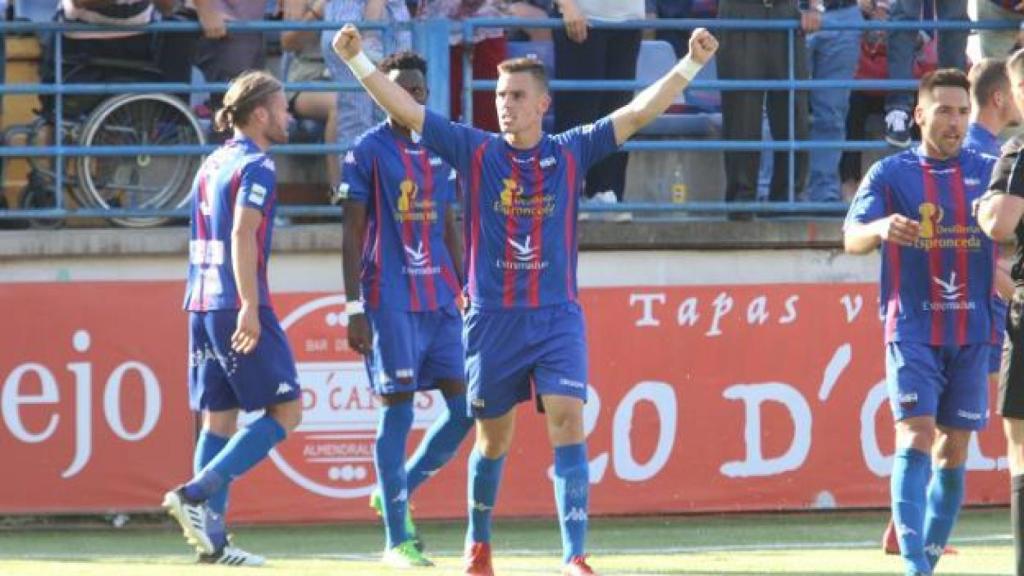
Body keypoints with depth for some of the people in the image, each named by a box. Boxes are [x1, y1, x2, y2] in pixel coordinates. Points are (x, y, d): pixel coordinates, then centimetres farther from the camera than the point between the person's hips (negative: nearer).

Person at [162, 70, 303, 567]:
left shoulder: (212, 164, 17)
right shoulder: (256, 167, -9)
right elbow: (243, 236, -20)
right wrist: (250, 307, -26)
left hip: (201, 305, 9)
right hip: (238, 307, -9)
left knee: (218, 418, 9)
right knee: (286, 410, -3)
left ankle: (212, 539, 5)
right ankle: (196, 494, -14)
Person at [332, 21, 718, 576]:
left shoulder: (571, 153, 3)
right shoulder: (475, 151, 1)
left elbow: (639, 111, -1)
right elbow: (405, 109, -3)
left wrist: (691, 63, -10)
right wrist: (356, 60, -13)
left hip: (556, 318, -1)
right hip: (491, 320, 1)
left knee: (567, 426, -15)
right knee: (492, 439, 11)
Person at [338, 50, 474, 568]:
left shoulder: (440, 151, 13)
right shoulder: (368, 151, -3)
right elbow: (353, 235, -4)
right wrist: (354, 310, -10)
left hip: (441, 300, 6)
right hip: (390, 301, -6)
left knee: (466, 407, 1)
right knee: (397, 410, -6)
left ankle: (399, 491, 21)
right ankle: (397, 540, -2)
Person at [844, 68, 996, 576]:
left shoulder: (988, 171, 8)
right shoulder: (890, 173, 1)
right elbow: (852, 238, -8)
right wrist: (882, 228, -31)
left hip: (972, 329, 3)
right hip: (912, 329, -3)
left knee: (954, 449, 6)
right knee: (916, 436, -14)